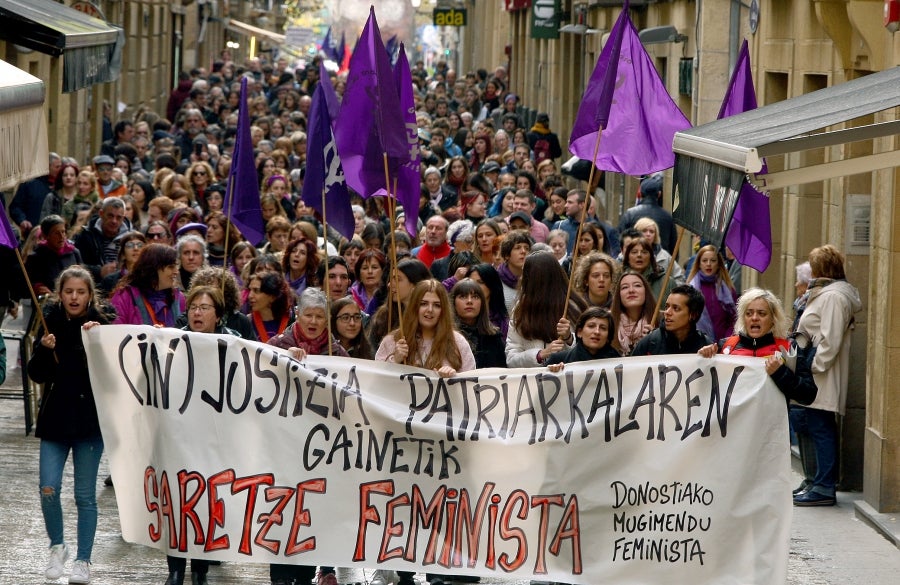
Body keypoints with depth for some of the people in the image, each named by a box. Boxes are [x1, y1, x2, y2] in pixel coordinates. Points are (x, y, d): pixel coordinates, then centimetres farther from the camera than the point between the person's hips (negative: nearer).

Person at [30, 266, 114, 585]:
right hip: (55, 417, 2)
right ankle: (57, 546, 18)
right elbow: (37, 374, 1)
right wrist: (45, 349, -17)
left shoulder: (102, 324, -4)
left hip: (90, 419, -2)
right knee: (48, 488, -6)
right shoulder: (51, 323, 2)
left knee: (85, 496, 3)